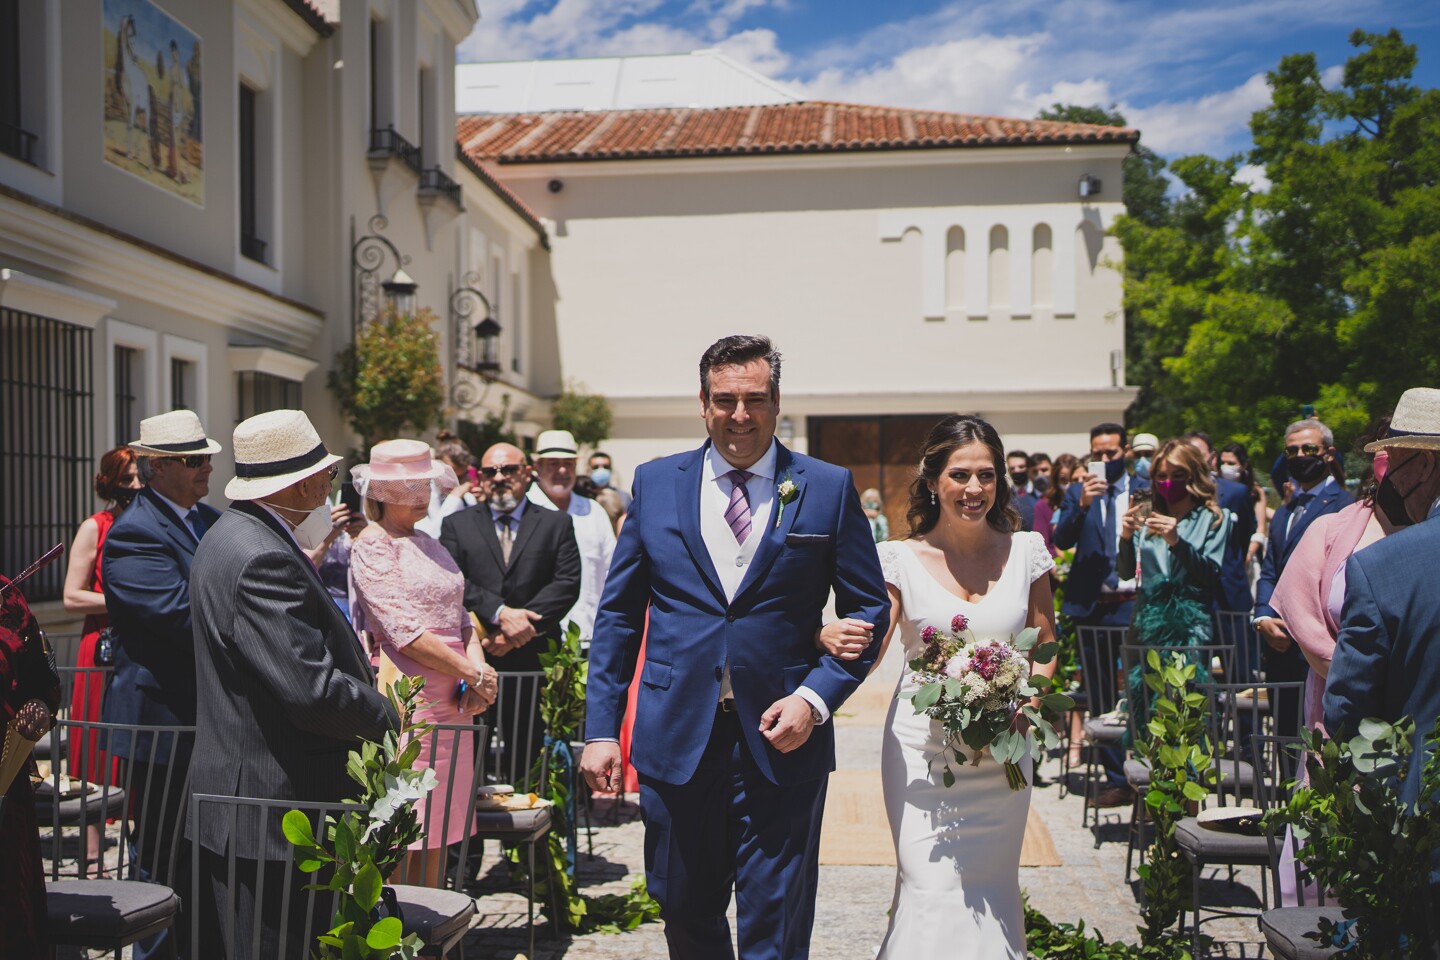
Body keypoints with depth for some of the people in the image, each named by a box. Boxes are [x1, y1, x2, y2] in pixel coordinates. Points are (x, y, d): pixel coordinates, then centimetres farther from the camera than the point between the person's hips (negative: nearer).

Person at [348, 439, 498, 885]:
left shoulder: (430, 545, 19)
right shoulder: (372, 545, -6)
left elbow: (460, 617, 16)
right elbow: (403, 632, -14)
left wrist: (477, 665, -4)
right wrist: (475, 675, -11)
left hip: (451, 702, 8)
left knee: (439, 828, 11)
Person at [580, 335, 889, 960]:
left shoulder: (829, 489, 1)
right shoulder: (656, 483, 5)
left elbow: (869, 608, 4)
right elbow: (618, 615, 7)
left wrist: (816, 698, -11)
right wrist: (601, 728, 1)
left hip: (781, 739, -2)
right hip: (675, 743, 2)